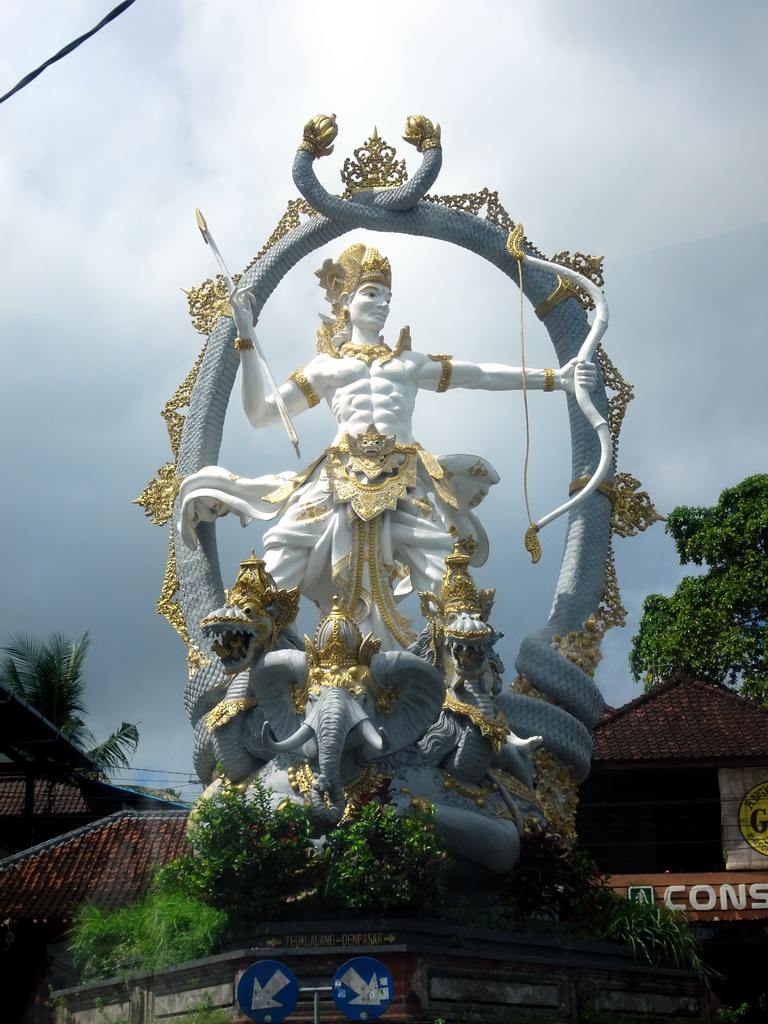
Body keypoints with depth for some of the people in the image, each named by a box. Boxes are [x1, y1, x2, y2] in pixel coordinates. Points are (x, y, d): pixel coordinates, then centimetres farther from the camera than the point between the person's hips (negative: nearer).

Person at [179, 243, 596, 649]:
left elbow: (483, 375, 23)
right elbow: (260, 413, 15)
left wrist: (553, 378, 16)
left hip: (404, 481, 1)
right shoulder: (325, 366, 22)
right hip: (343, 482, 0)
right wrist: (245, 338, 11)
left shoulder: (410, 363, 26)